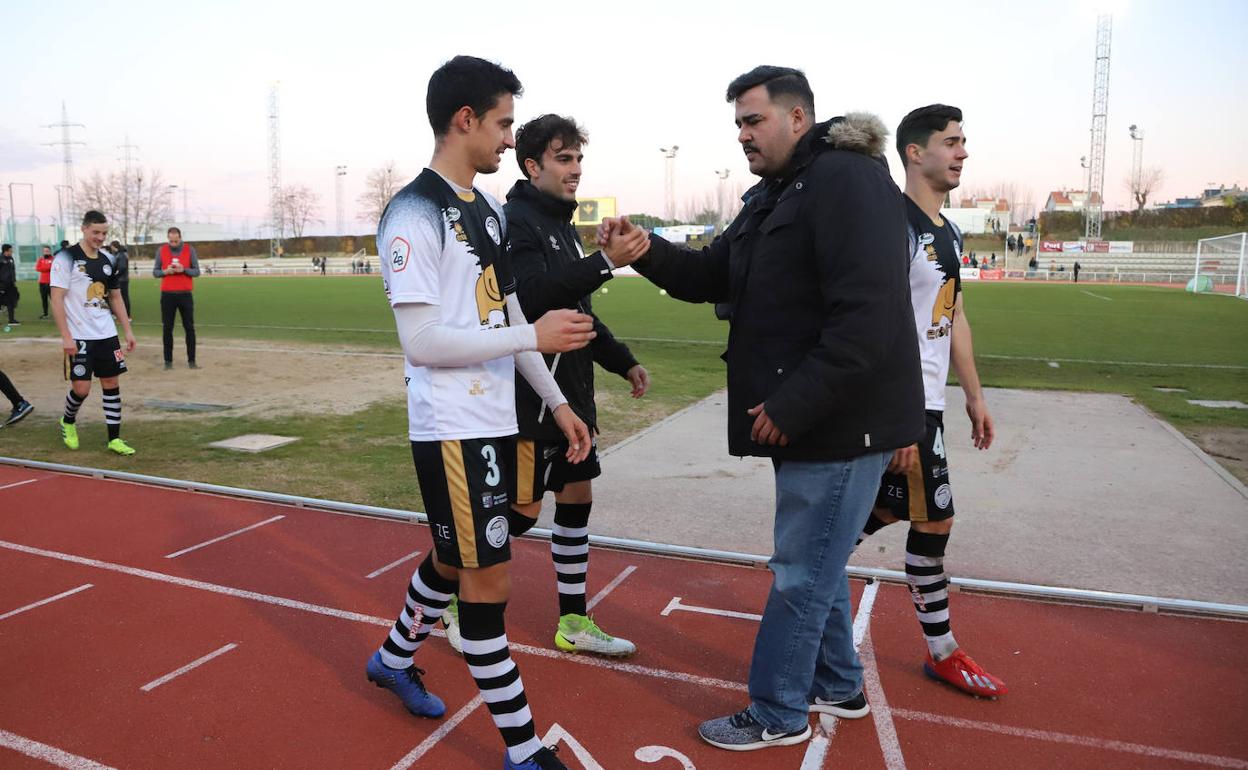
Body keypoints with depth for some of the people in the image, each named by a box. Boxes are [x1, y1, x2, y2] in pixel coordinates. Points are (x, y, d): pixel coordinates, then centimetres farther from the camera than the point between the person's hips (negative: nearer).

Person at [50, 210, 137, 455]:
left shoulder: (108, 260, 10)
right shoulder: (66, 258, -8)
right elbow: (57, 299, -11)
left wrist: (128, 331, 12)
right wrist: (66, 336, -17)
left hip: (107, 334, 5)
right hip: (79, 337, -5)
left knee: (112, 383, 4)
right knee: (81, 387, -4)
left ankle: (114, 439, 10)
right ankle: (68, 422, 27)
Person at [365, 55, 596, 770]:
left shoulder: (490, 211, 13)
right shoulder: (415, 214, -14)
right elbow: (422, 340, -20)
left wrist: (556, 400, 14)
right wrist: (533, 336, -18)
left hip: (498, 419, 9)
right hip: (452, 429, -9)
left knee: (457, 557, 22)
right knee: (489, 581, -1)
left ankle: (395, 657, 47)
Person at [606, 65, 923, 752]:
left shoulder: (848, 180, -17)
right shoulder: (771, 195, 15)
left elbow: (866, 320, -25)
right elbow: (710, 276, 17)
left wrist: (791, 405, -23)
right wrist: (645, 252, 0)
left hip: (842, 422, -10)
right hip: (803, 416, 10)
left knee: (801, 574, 3)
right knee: (817, 563, 21)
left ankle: (776, 715, 22)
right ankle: (839, 687, 40)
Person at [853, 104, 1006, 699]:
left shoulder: (949, 233, 15)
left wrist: (974, 396, 18)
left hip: (928, 400, 9)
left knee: (891, 507, 16)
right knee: (933, 519, 0)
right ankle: (943, 653, 18)